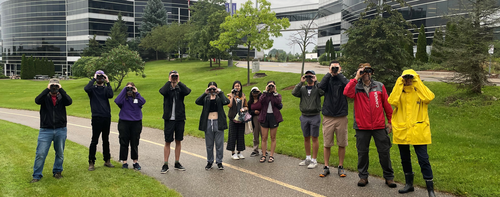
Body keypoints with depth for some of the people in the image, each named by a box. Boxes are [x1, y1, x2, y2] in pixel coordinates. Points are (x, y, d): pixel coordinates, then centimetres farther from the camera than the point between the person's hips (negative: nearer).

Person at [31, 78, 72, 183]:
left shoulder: (62, 97, 5)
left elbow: (69, 101, -17)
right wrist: (47, 89, -15)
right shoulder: (45, 97, 5)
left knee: (60, 153, 11)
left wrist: (61, 90, -14)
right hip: (45, 130, -1)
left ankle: (57, 171, 28)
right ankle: (37, 175, 10)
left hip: (61, 130, 1)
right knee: (40, 154, -1)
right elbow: (37, 100, -17)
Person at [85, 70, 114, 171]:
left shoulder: (106, 88, 11)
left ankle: (107, 160, 21)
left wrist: (108, 82, -10)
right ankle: (91, 162, 5)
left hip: (107, 117, 3)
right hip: (96, 117, -3)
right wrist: (94, 79, -12)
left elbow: (110, 95, -11)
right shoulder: (92, 88, 4)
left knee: (106, 140, 12)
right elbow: (86, 88, -20)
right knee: (94, 140, -2)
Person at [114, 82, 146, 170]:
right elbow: (117, 101, -19)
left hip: (136, 123, 1)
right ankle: (124, 162, 16)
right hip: (124, 123, -1)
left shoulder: (137, 98, 5)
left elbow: (143, 102, -15)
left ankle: (135, 162, 18)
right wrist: (124, 90, -13)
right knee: (124, 143, 5)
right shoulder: (123, 98, 2)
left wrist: (136, 93, -10)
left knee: (135, 144, 8)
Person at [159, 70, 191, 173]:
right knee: (167, 142, 1)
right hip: (169, 119, -2)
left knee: (178, 141, 10)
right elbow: (162, 91, -22)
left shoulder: (180, 88, 5)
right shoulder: (167, 88, 2)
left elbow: (187, 91, -18)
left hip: (180, 119, 2)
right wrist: (169, 81, -14)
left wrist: (179, 82, -13)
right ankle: (165, 165, 8)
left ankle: (177, 163, 20)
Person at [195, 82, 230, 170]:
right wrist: (205, 93, -13)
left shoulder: (220, 97, 4)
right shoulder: (206, 98, 7)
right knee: (209, 144, 9)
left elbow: (226, 102, -16)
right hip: (208, 123, 1)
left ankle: (219, 162, 16)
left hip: (218, 123, -1)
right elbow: (197, 102, -11)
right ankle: (209, 162, 21)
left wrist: (220, 92, -11)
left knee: (219, 144, 4)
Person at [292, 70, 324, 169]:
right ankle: (308, 158, 25)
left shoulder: (317, 88, 0)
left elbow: (322, 91, -22)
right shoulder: (302, 89, 9)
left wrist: (316, 82, -16)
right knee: (306, 138, 12)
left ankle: (314, 160, 9)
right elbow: (294, 93, -9)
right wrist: (301, 82, -12)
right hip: (304, 116, 4)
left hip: (315, 116, -4)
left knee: (314, 138, 1)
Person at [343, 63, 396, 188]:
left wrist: (390, 121, 7)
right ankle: (363, 176, 22)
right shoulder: (356, 87, 2)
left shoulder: (379, 86, 7)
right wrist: (356, 78, -17)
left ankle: (389, 177, 19)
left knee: (384, 151, 5)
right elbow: (347, 93, -21)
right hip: (362, 127, -1)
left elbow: (387, 104, 9)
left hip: (379, 126, 1)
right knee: (362, 152, 8)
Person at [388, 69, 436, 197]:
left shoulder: (420, 92, 4)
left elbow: (429, 97, -20)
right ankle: (409, 184, 29)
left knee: (423, 160, -5)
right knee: (405, 159, 13)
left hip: (418, 131, -3)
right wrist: (398, 85, -10)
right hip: (401, 131, 3)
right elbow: (392, 101, -15)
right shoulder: (399, 92, 7)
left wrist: (418, 83, -11)